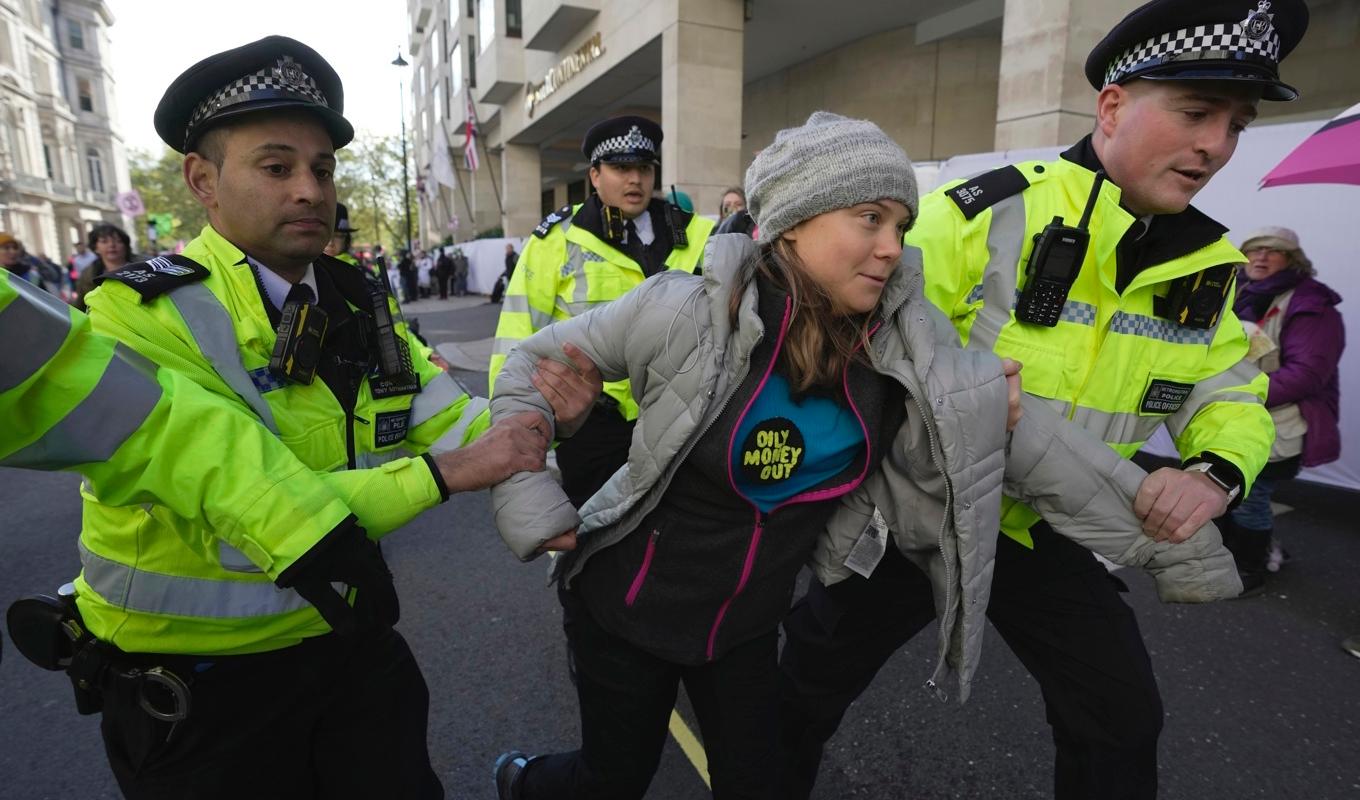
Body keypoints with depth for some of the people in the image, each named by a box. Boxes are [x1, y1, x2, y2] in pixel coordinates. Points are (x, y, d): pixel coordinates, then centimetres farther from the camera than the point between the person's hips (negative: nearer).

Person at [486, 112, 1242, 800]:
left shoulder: (902, 335, -15)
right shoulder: (688, 310, -25)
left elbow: (1019, 428, -7)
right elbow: (532, 366, -13)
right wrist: (535, 508, -16)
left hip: (749, 620, 3)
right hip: (627, 606, -3)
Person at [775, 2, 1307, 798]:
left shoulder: (1208, 267, 1)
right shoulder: (984, 211, -20)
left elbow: (1232, 396, 9)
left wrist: (1217, 471, -12)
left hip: (1056, 533, 5)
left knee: (1123, 723, 16)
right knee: (817, 672, 12)